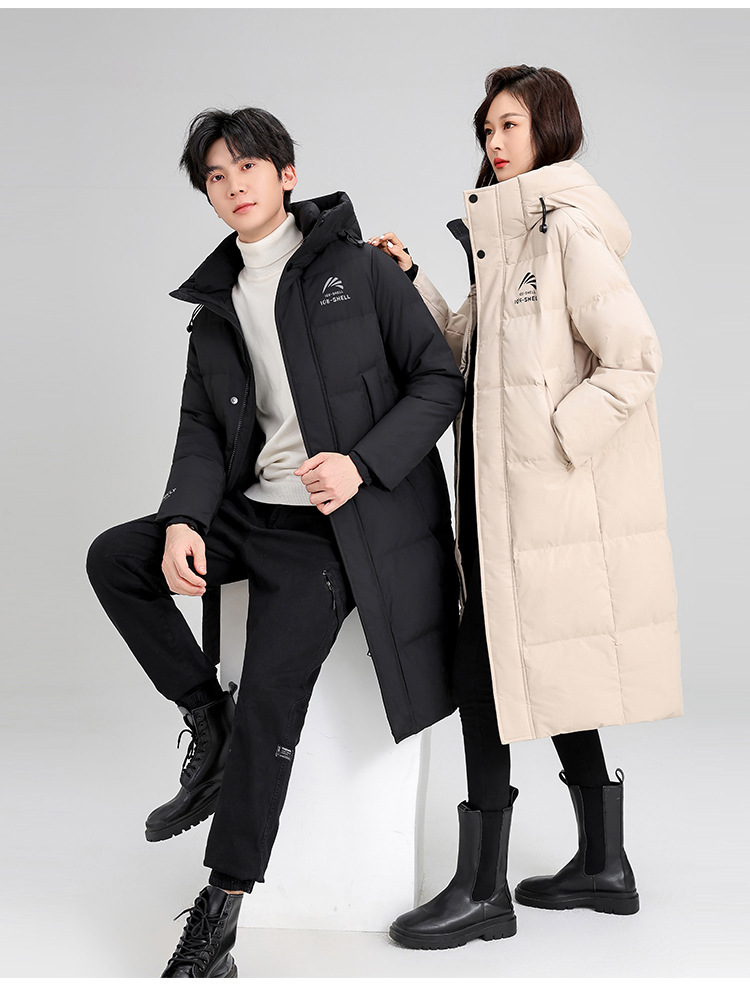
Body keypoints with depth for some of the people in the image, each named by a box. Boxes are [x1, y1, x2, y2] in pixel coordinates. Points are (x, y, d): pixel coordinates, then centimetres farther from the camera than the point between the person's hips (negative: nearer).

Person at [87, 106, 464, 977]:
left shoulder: (359, 269, -2)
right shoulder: (216, 308, 13)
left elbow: (439, 380, -5)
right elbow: (202, 432, 9)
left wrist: (363, 463, -19)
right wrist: (182, 521, -10)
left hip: (334, 523, -6)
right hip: (250, 511, 6)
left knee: (272, 694, -14)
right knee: (114, 557, -9)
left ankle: (222, 908, 0)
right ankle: (208, 721, 6)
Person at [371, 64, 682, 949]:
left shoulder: (567, 229, -11)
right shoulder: (504, 236, 17)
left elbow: (635, 356, -19)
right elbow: (470, 353, 19)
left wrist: (554, 438, -17)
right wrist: (411, 283, 10)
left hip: (545, 497, -9)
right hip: (506, 493, 9)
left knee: (485, 673, -5)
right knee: (547, 675, 14)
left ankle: (482, 889, 7)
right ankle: (604, 865, 27)